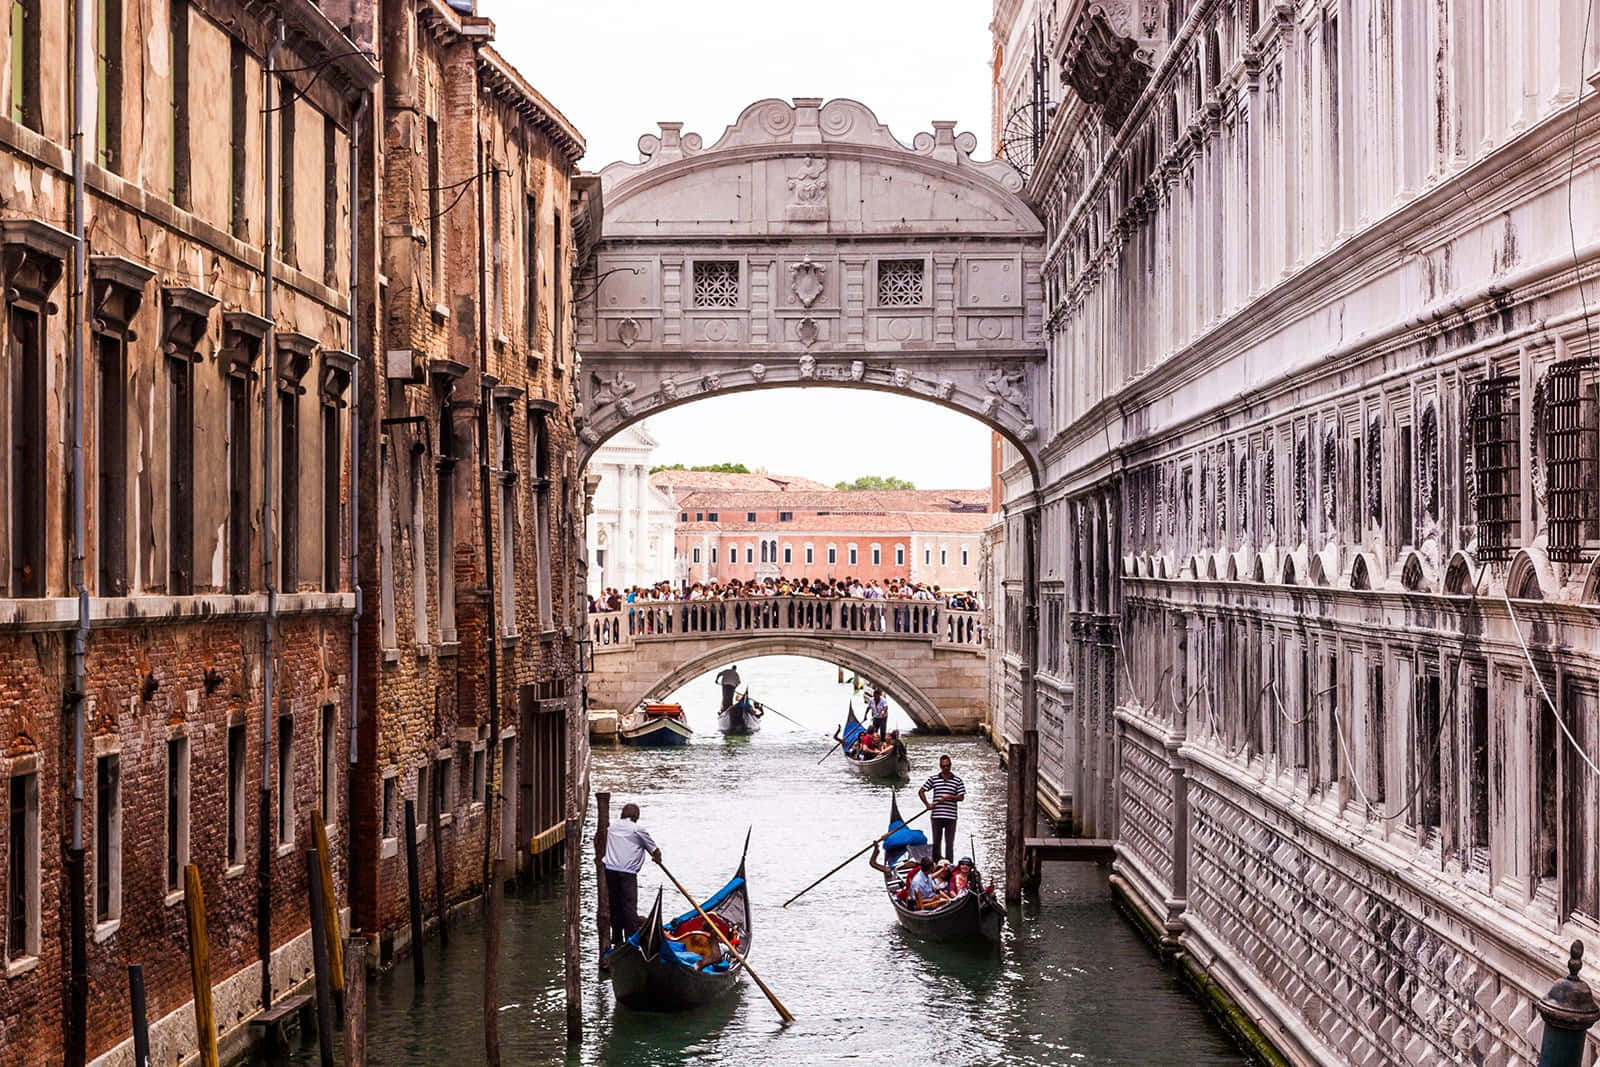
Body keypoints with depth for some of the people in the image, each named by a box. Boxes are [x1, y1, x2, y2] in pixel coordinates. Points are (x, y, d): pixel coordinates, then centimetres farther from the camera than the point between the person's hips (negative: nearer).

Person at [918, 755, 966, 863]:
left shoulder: (958, 781, 4)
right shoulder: (933, 779, 6)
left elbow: (961, 797, 2)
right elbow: (921, 791, 9)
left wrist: (949, 797, -14)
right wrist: (927, 804, -1)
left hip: (951, 816, 0)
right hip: (937, 816, 1)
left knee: (949, 843, 2)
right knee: (936, 841, 4)